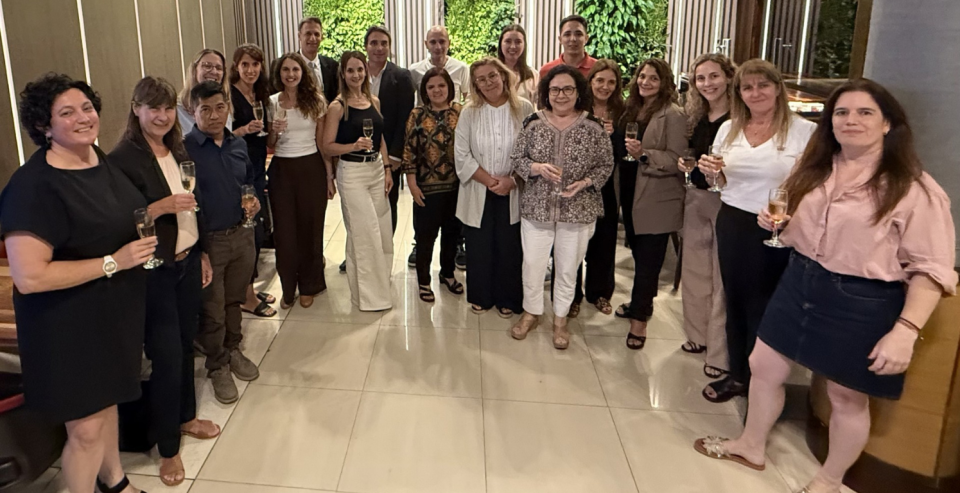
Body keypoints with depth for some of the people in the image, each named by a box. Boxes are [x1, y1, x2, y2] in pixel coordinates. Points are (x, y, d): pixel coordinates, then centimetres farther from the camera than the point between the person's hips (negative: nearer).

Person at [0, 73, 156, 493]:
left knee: (106, 399, 25)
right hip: (68, 324, -8)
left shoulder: (101, 160, 2)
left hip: (116, 310, 8)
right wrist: (113, 262, -26)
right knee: (86, 428, 4)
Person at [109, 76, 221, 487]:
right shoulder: (123, 158, -14)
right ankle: (167, 447, 16)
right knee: (166, 356, 0)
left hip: (187, 261, 6)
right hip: (154, 272, -6)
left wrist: (202, 254, 16)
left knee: (185, 343, 14)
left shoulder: (178, 152, 8)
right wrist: (162, 207, -25)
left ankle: (185, 417, 35)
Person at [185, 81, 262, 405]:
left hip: (241, 234, 5)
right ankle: (217, 366, 25)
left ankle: (233, 350, 40)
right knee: (212, 310, 7)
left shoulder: (238, 145, 5)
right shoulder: (184, 149, -14)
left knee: (235, 299, 20)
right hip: (208, 240, -5)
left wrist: (254, 201, -1)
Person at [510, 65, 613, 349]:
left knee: (568, 268, 13)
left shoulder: (593, 128, -6)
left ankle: (560, 319, 32)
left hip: (578, 211, -1)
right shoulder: (533, 124, -3)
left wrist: (583, 183, -18)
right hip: (536, 208, 1)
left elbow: (606, 165, -1)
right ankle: (531, 313, 34)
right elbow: (517, 159, 1)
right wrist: (538, 168, -18)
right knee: (532, 264, 11)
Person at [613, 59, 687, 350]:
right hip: (632, 194, 7)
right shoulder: (632, 109, 12)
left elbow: (677, 160, -17)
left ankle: (640, 318, 7)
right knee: (639, 252, 16)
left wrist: (644, 155, -27)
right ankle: (641, 303, 31)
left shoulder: (673, 115, -11)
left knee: (648, 259, -1)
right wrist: (615, 142, 0)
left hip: (657, 200, -7)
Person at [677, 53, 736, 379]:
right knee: (694, 270, 14)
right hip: (696, 198, 7)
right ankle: (698, 335, 30)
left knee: (722, 278, -3)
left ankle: (720, 353, 8)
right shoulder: (697, 117, 10)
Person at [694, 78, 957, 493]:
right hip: (799, 284, 6)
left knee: (847, 396, 11)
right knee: (763, 366, 14)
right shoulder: (815, 170, 7)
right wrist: (777, 222, 0)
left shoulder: (915, 190, -15)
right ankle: (750, 446, 38)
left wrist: (905, 331, -27)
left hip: (862, 304, -6)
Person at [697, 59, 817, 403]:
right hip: (731, 224, 5)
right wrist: (711, 171, -5)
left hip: (775, 232, -5)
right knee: (734, 300, 14)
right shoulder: (729, 128, 7)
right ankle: (737, 373, 30)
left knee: (763, 307, 4)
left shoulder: (804, 131, -8)